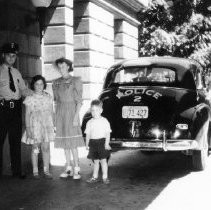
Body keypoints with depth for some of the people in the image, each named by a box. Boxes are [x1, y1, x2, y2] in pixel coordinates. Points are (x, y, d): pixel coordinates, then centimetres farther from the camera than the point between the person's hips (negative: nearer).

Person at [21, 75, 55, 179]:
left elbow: (51, 112, 10)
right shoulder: (30, 98, -3)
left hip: (47, 125, 2)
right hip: (34, 125, -2)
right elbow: (27, 115, -2)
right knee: (35, 149, 4)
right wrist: (28, 128, -7)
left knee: (46, 148, 3)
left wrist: (52, 125, 6)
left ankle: (46, 170, 11)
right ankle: (35, 171, 14)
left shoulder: (48, 97, 5)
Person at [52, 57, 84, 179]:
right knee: (65, 142, 8)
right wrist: (56, 117, 10)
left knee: (72, 143, -9)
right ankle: (69, 168, 15)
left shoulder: (76, 81, -4)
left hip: (71, 112, -5)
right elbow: (56, 101, 15)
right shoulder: (56, 83, 11)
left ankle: (76, 169, -2)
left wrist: (76, 117, -14)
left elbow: (79, 101, -7)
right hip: (60, 113, 5)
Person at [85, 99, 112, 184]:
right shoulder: (90, 122, 8)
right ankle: (95, 177, 20)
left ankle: (105, 177, 6)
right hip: (93, 143, 3)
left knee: (103, 160, -2)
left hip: (102, 142, -3)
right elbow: (88, 134, 12)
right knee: (95, 161, 11)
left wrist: (107, 143, -12)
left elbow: (108, 133, -4)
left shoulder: (104, 121, -2)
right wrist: (87, 144, 7)